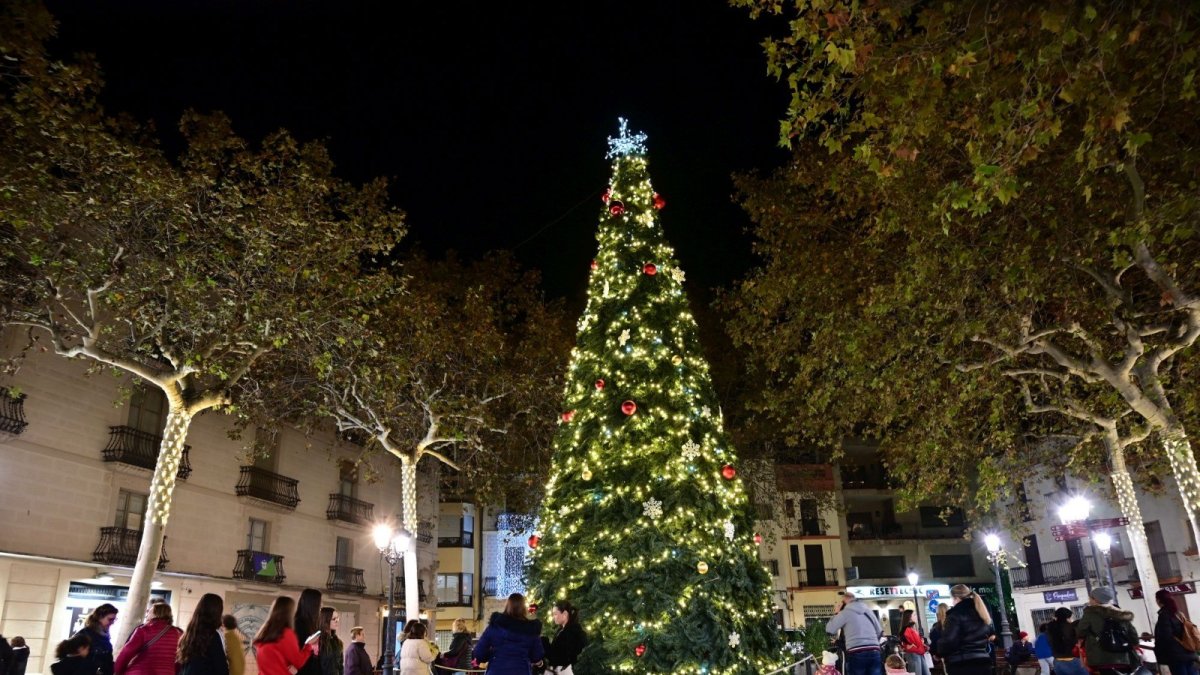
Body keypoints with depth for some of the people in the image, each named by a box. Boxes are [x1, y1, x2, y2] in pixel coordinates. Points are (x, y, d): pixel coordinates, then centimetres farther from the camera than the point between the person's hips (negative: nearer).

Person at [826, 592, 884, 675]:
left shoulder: (845, 612, 2)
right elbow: (880, 631, 23)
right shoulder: (868, 610, 18)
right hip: (874, 652, 5)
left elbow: (830, 630, 3)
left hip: (856, 654, -5)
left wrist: (836, 613, 13)